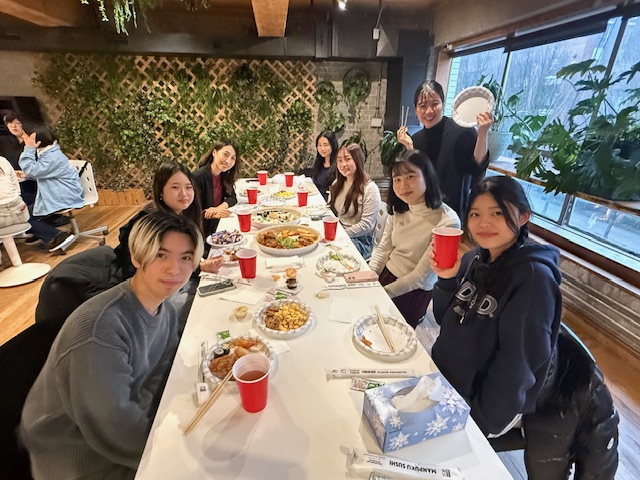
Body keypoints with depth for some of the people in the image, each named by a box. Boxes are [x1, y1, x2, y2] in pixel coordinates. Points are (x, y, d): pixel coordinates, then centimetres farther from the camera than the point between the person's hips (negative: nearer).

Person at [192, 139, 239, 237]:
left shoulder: (225, 176, 4)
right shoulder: (198, 177, -19)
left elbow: (232, 198, 6)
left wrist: (219, 208, -13)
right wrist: (212, 214, -34)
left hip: (215, 228, 6)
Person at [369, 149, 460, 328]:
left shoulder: (447, 222, -24)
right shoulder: (398, 209, -3)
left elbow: (420, 276, -21)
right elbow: (382, 250, 1)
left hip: (413, 293, -5)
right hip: (385, 277, 5)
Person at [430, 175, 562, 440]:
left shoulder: (534, 276, -22)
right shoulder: (474, 259, -4)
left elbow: (518, 361, -20)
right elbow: (446, 320, 1)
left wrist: (482, 420, -15)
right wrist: (446, 280, -16)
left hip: (487, 402, -5)